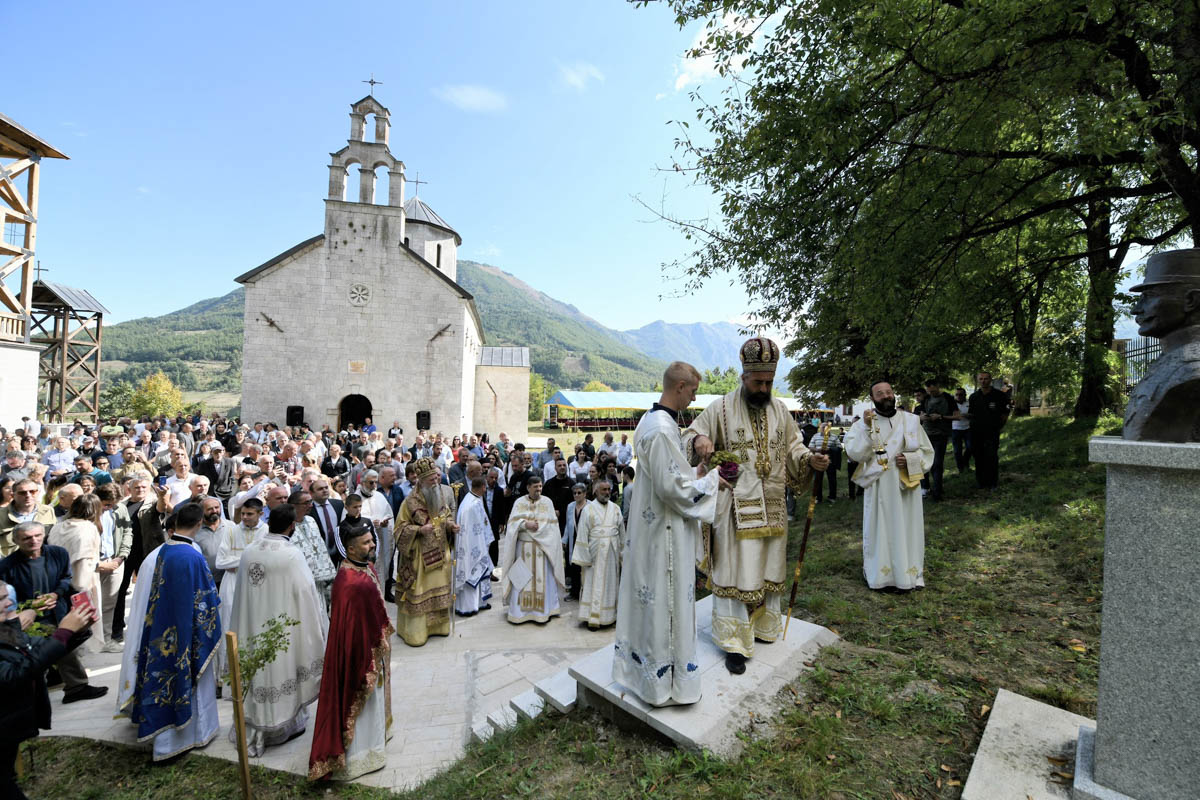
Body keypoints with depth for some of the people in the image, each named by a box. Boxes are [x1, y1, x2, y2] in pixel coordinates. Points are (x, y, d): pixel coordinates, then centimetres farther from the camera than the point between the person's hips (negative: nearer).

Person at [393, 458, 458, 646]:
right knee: (417, 592, 2)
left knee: (439, 589, 15)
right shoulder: (411, 502, -14)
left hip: (440, 552, 6)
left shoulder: (442, 496, 3)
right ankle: (415, 631, 17)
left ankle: (437, 625, 31)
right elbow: (400, 527, -9)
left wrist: (451, 525, -4)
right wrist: (419, 529, -24)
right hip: (419, 555, -5)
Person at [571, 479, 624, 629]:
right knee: (594, 584, 0)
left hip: (612, 553, 3)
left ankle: (608, 616, 19)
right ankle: (592, 618, 7)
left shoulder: (616, 508, 7)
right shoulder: (588, 509, -3)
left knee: (610, 584, 8)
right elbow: (582, 535, -5)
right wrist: (585, 557, -9)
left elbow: (622, 532, 10)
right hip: (595, 553, -3)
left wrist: (622, 553, 6)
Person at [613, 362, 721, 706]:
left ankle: (638, 663, 38)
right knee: (666, 601, 5)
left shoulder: (650, 419, 7)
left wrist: (695, 474, 10)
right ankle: (666, 681, 22)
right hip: (665, 529, -10)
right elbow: (673, 487, -24)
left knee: (647, 594, 21)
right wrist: (711, 481, -11)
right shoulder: (663, 428, -25)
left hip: (647, 523, 10)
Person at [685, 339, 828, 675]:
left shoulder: (779, 409, 8)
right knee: (735, 568, -1)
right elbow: (690, 436, -6)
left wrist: (809, 459, -6)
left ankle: (762, 625, 37)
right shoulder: (721, 408, -7)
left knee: (768, 566, 17)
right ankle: (733, 642, 10)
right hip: (736, 505, -5)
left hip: (772, 505, 5)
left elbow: (792, 446, 15)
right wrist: (698, 440, -30)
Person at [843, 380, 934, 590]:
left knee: (906, 529, 6)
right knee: (879, 529, 3)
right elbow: (854, 453, -11)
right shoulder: (863, 423, 0)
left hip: (905, 486, 2)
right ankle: (879, 573, 14)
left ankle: (908, 572, 20)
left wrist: (910, 459, -8)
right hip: (878, 487, -2)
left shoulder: (911, 420, 6)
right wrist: (866, 428, -21)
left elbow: (927, 451, 11)